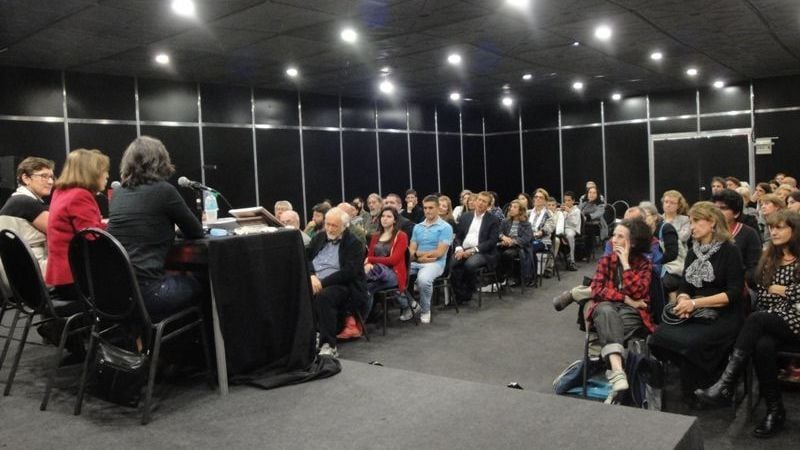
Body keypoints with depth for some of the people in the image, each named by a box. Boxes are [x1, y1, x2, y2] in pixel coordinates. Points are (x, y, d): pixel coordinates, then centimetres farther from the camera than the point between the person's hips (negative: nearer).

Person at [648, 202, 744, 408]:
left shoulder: (730, 251, -5)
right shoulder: (693, 252, 14)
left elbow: (734, 293, -12)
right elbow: (684, 286, 13)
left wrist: (695, 303, -19)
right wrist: (683, 301, -12)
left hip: (723, 316, -6)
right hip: (695, 313, 6)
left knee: (690, 342, -32)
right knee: (660, 336, -22)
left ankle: (694, 394, -10)